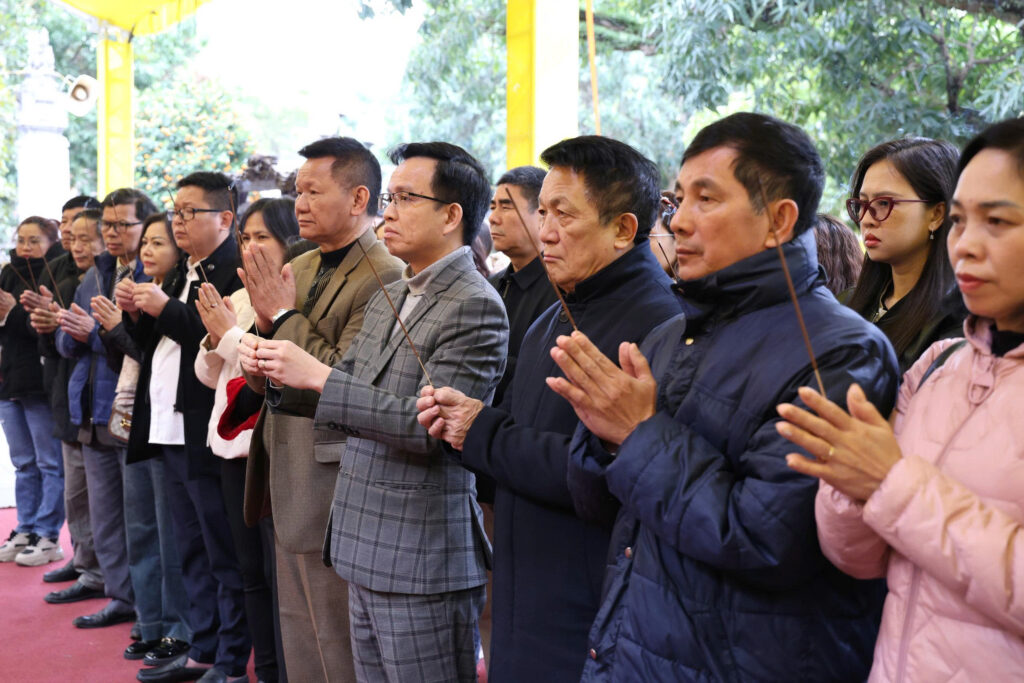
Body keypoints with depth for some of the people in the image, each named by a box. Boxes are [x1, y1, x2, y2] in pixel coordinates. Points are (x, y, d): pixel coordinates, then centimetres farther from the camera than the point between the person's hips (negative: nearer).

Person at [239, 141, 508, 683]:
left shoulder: (475, 307, -15)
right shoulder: (387, 299, 13)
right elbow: (342, 398, 16)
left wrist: (318, 377, -23)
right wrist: (274, 370, -2)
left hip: (421, 562, -8)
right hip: (368, 554, 8)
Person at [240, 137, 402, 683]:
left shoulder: (384, 278, -17)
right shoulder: (298, 268, 10)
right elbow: (259, 378, 11)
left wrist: (284, 314, -17)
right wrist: (264, 321, -8)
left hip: (330, 468, -8)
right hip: (282, 456, 9)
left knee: (335, 632, 5)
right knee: (297, 625, 20)